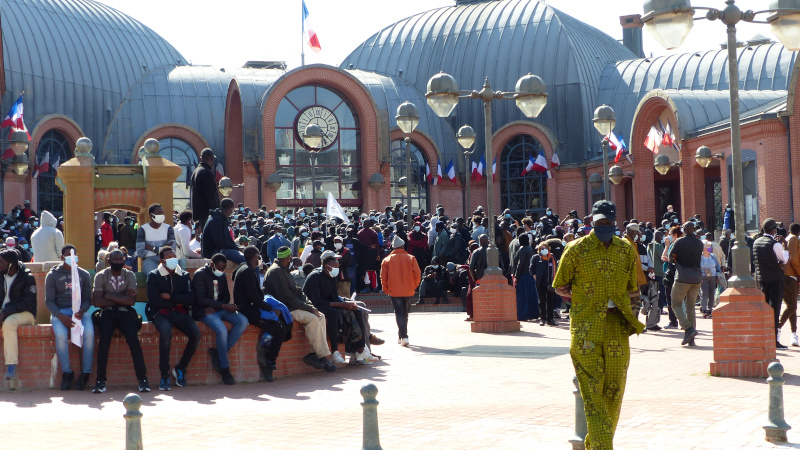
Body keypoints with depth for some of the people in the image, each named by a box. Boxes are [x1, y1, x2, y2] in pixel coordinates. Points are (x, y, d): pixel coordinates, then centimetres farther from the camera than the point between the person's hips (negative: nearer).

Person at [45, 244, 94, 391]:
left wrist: (82, 310, -15)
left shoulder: (84, 274, 13)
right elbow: (49, 301, 2)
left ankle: (86, 373, -19)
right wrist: (61, 316, -16)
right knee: (61, 335, -33)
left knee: (89, 334, -30)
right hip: (59, 311, -1)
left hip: (80, 311, 1)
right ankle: (67, 372, -18)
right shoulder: (52, 275, 8)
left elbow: (88, 299, 9)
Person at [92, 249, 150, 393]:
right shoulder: (101, 276, 5)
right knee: (104, 339, -28)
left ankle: (142, 378, -20)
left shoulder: (130, 275, 7)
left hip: (125, 312, 0)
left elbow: (131, 301, -6)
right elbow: (97, 301, -7)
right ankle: (100, 380, -22)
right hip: (107, 312, 0)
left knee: (133, 338, -26)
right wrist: (121, 298, -6)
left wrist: (110, 296, -7)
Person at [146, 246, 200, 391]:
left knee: (196, 334, -24)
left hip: (180, 313, 3)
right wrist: (177, 302, -3)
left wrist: (171, 297, -7)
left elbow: (191, 299, 2)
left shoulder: (184, 275, 14)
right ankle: (164, 375, -25)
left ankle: (181, 368, -3)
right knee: (166, 332, -36)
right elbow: (154, 300, -8)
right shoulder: (153, 276, 4)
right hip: (160, 313, -3)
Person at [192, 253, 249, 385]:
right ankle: (224, 369, -18)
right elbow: (200, 300, -17)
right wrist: (223, 306, -21)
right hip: (203, 311, -7)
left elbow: (226, 296, 14)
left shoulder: (222, 276, 15)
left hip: (219, 309, 7)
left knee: (243, 321, -17)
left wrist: (215, 307, -10)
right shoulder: (200, 274, -8)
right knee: (221, 330, -32)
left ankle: (218, 353, -15)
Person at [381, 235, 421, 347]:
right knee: (405, 314, 16)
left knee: (399, 314, -2)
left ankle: (404, 337, -17)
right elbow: (417, 273, -4)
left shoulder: (387, 260, -2)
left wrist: (386, 289, 11)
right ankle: (401, 336, 25)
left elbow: (383, 276, -2)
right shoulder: (410, 258, 0)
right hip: (408, 291, 1)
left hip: (394, 291, -1)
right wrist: (414, 286, 10)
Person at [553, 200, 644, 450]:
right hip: (586, 330, -3)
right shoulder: (576, 249, -1)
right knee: (592, 392, -8)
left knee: (614, 392, 6)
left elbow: (634, 291, 16)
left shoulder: (627, 251, 8)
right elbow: (560, 287, 6)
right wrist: (586, 301, -2)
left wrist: (618, 302, -1)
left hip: (617, 329, 3)